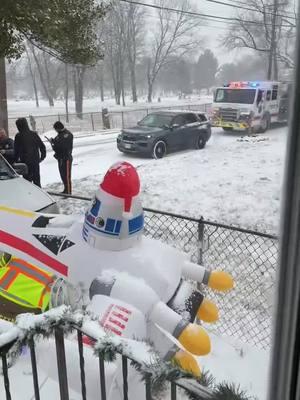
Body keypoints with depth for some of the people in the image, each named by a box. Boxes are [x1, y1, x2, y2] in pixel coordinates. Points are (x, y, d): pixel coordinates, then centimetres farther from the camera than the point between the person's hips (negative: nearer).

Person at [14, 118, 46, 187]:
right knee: (37, 180, 13)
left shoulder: (18, 136, -7)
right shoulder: (34, 134, 4)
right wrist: (42, 156, 16)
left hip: (25, 162, -4)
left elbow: (16, 150, -5)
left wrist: (16, 160, 5)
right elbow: (42, 146, 6)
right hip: (36, 161, 4)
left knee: (27, 180, 0)